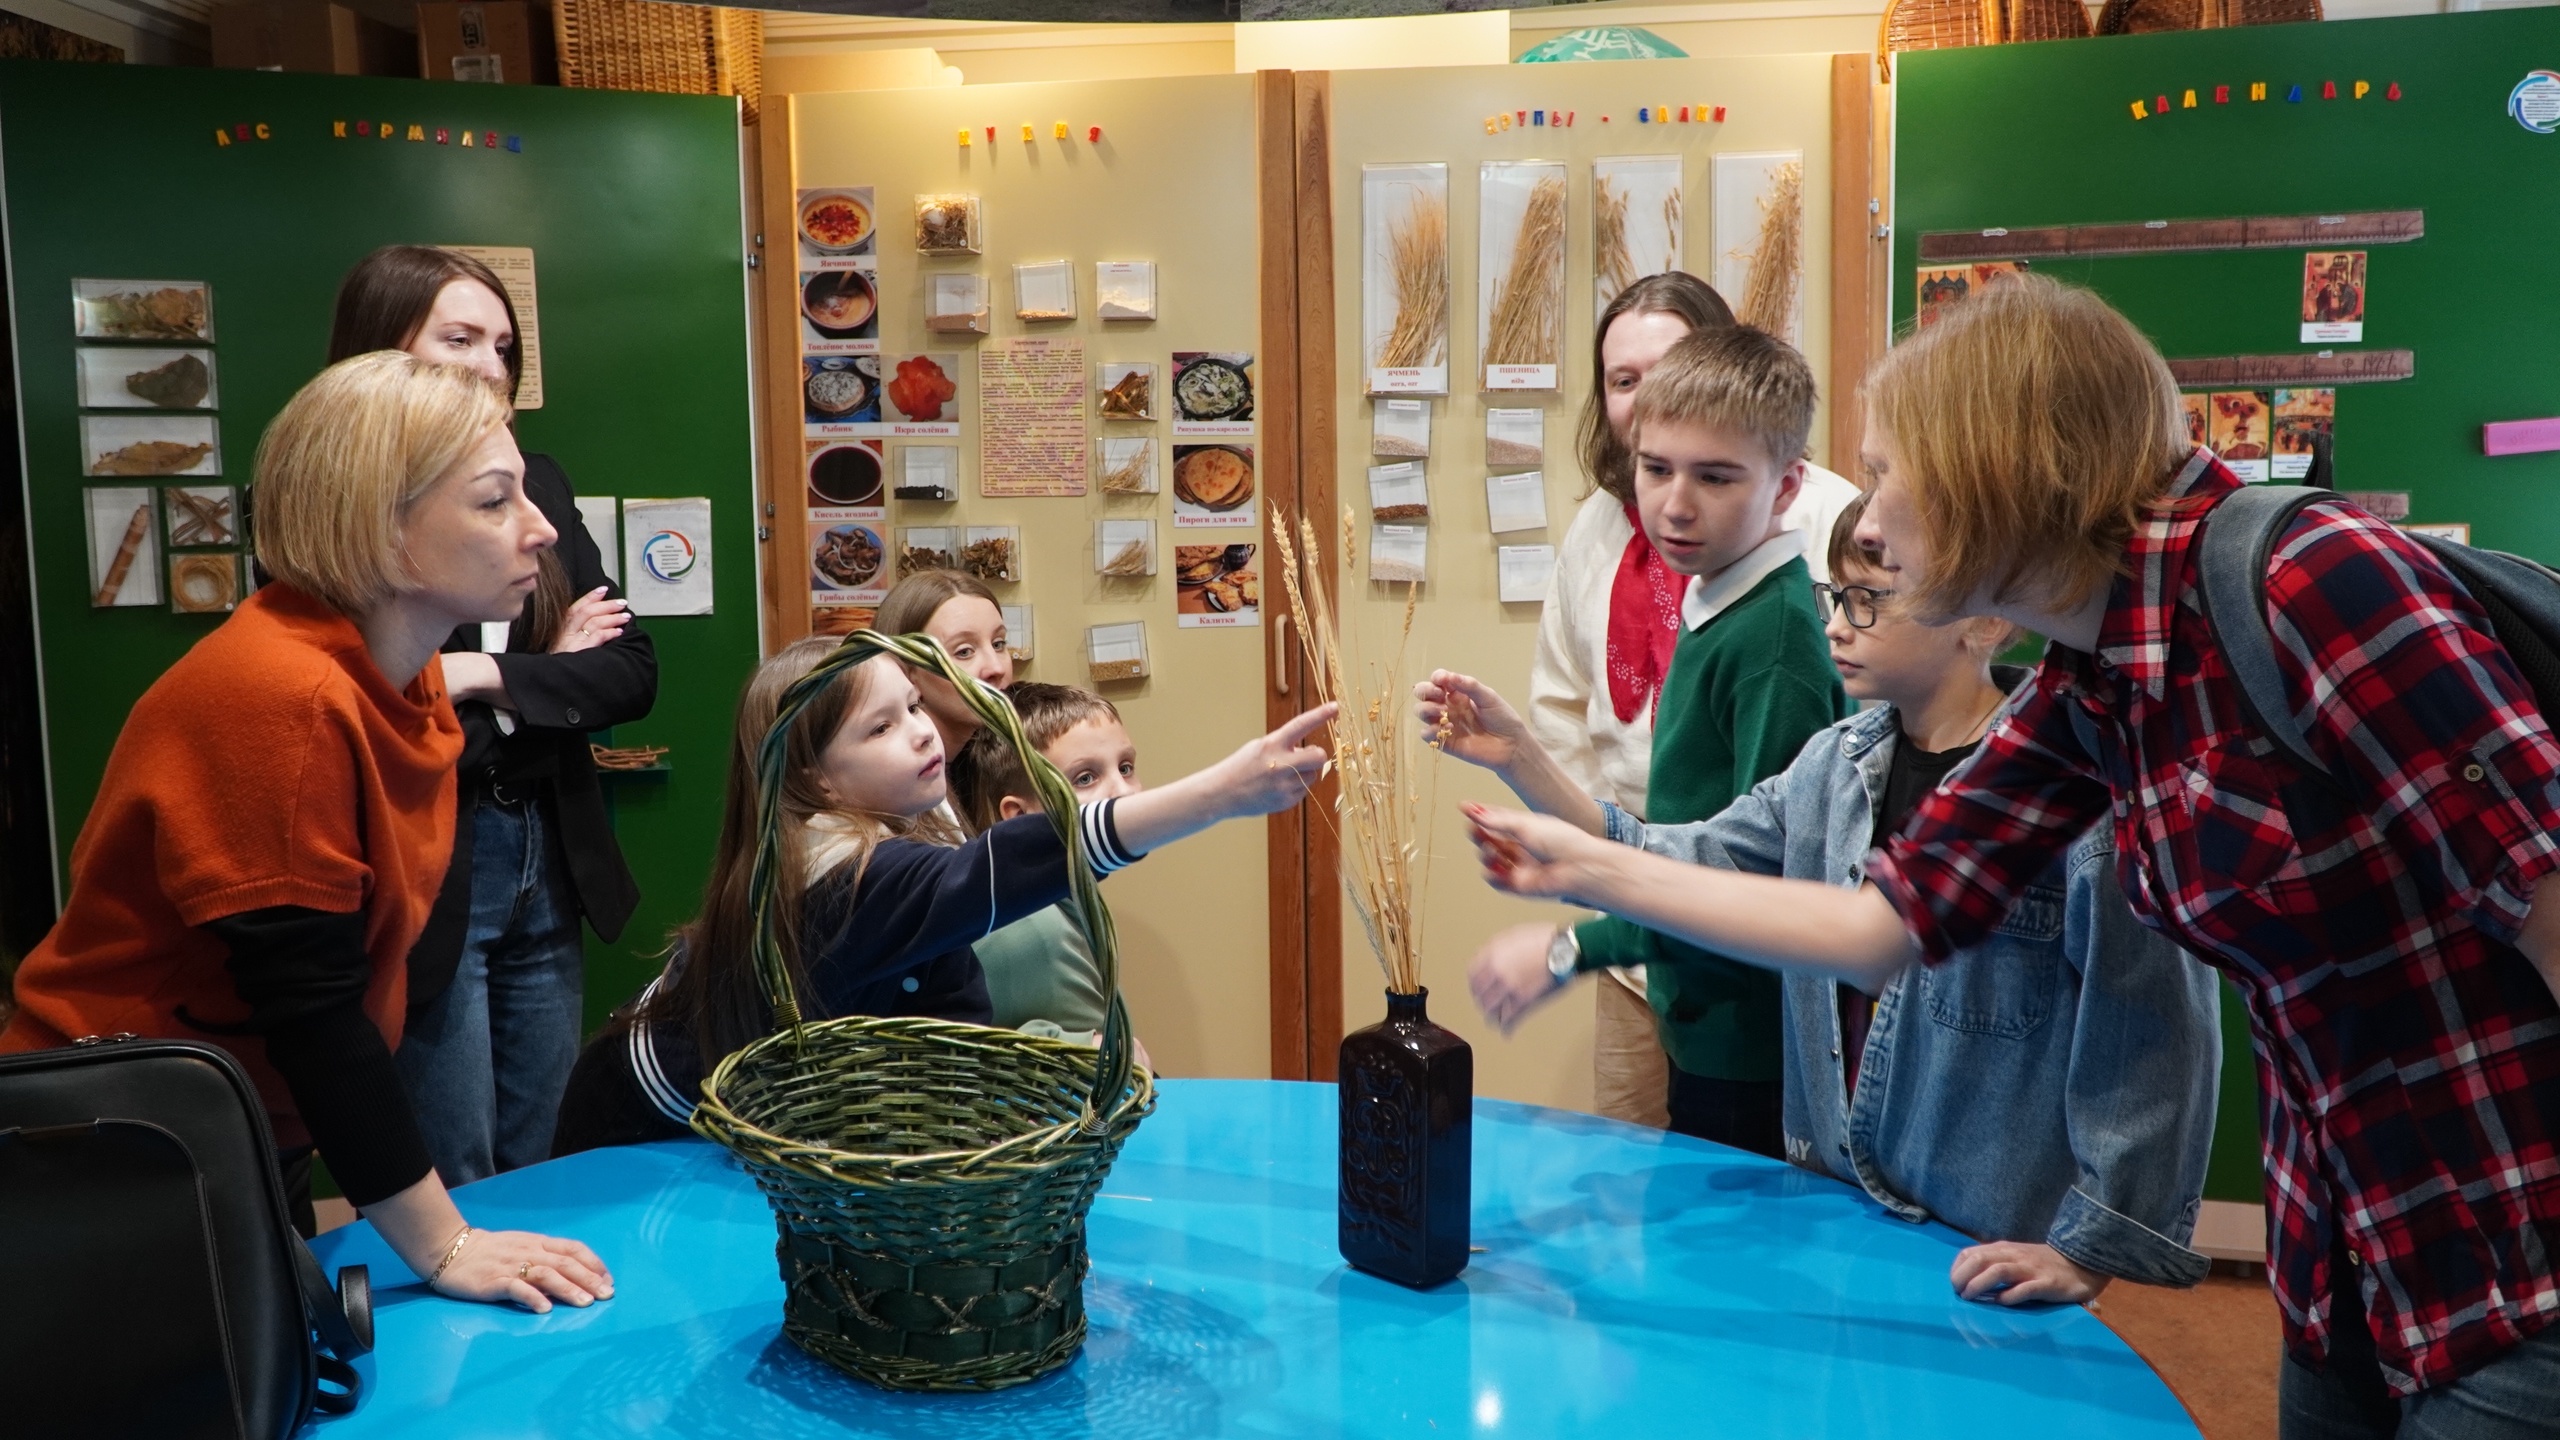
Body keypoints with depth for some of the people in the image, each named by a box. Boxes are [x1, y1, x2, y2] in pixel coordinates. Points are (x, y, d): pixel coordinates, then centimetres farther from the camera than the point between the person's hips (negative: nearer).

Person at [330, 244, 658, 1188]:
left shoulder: (536, 484, 8)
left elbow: (633, 673, 3)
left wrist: (488, 677, -13)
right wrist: (553, 673, -7)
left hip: (551, 871, 6)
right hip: (418, 881, -5)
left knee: (533, 1176, 17)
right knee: (447, 1206, 7)